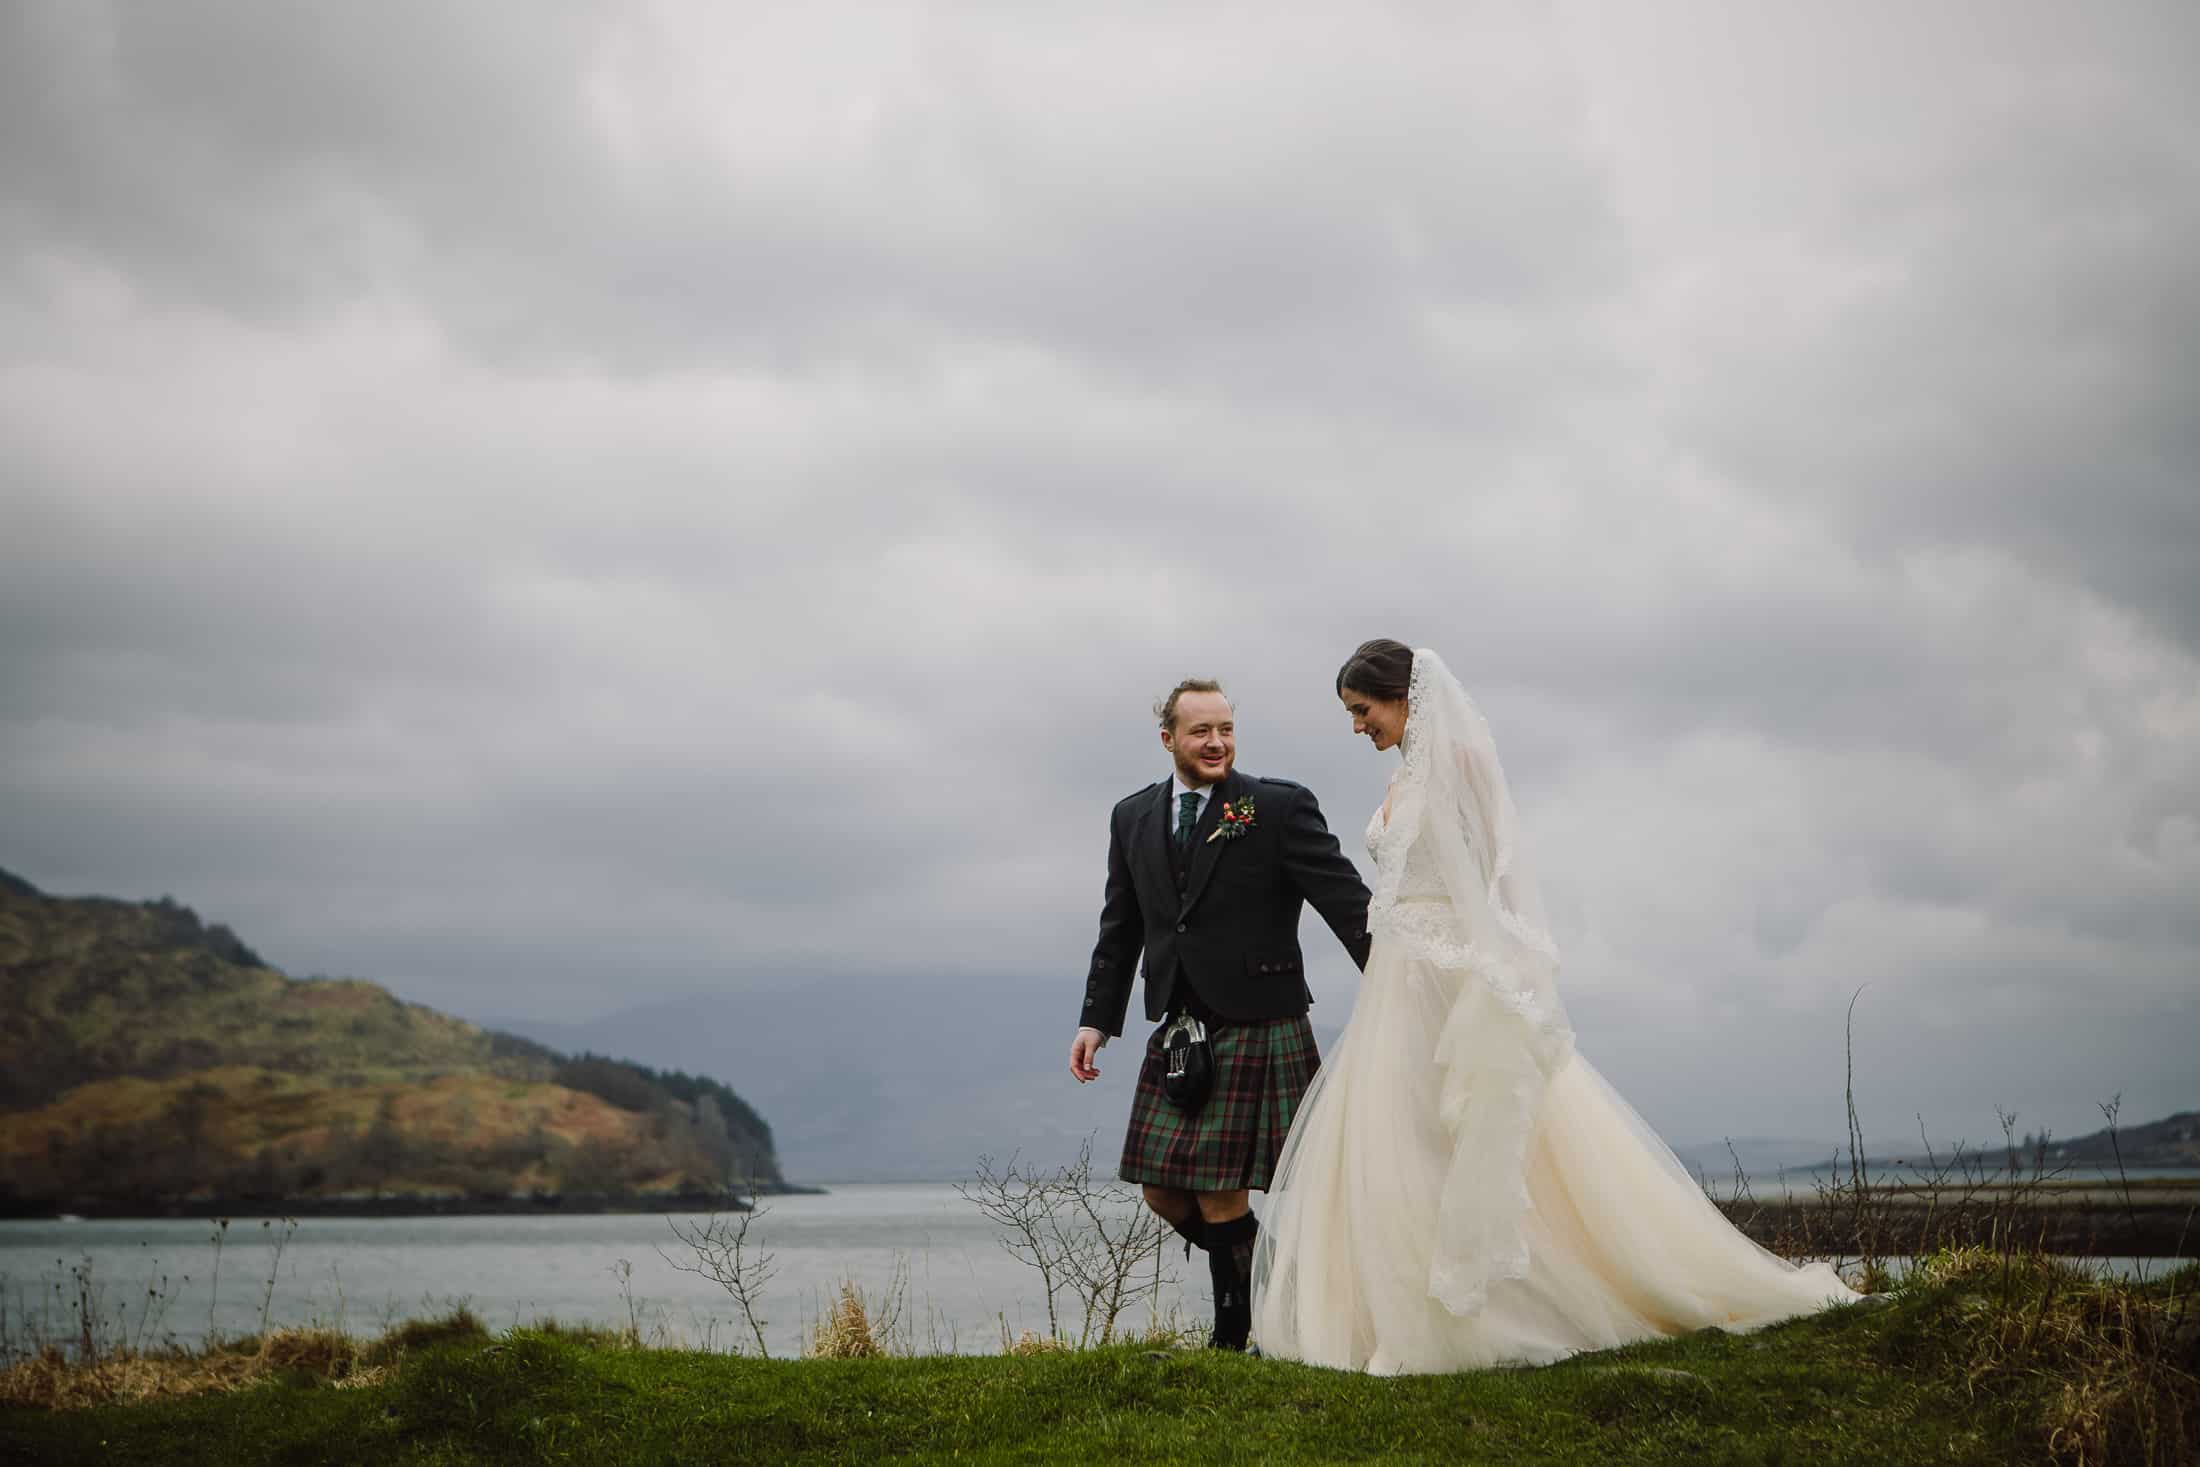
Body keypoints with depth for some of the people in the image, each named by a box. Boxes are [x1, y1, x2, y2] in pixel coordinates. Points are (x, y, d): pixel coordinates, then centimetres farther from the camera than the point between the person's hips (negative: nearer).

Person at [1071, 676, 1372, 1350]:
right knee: (1164, 1192, 9)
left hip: (1256, 1026, -6)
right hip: (1178, 1032, 6)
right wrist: (1095, 1018, 13)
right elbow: (1120, 928, 17)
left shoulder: (1281, 807, -5)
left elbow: (1346, 900, -8)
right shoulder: (1132, 817, 10)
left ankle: (1238, 1325, 17)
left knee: (1219, 1193, -4)